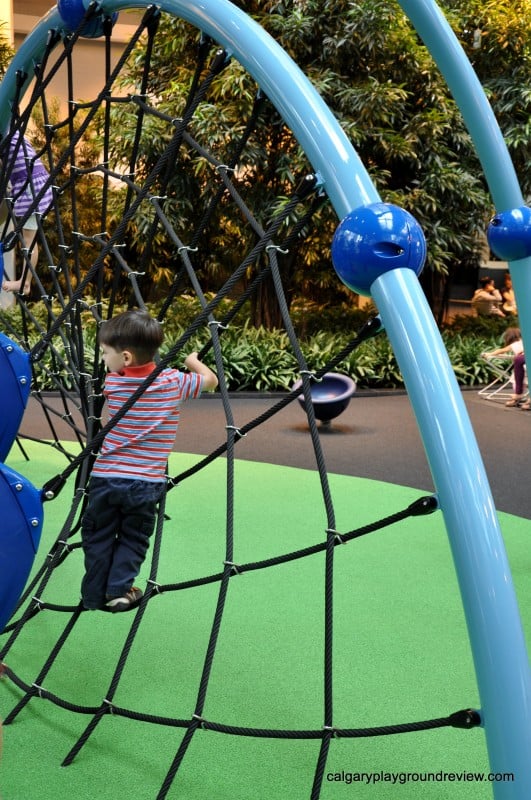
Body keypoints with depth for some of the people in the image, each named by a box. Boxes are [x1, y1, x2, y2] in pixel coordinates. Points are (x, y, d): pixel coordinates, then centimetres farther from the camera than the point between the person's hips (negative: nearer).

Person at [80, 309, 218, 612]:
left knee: (98, 537, 15)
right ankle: (119, 589, 6)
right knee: (133, 539, 15)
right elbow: (212, 380, 9)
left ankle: (94, 595, 19)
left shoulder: (113, 383, -2)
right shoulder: (173, 382, -6)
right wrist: (193, 362, 24)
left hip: (106, 477, 1)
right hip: (145, 482, -1)